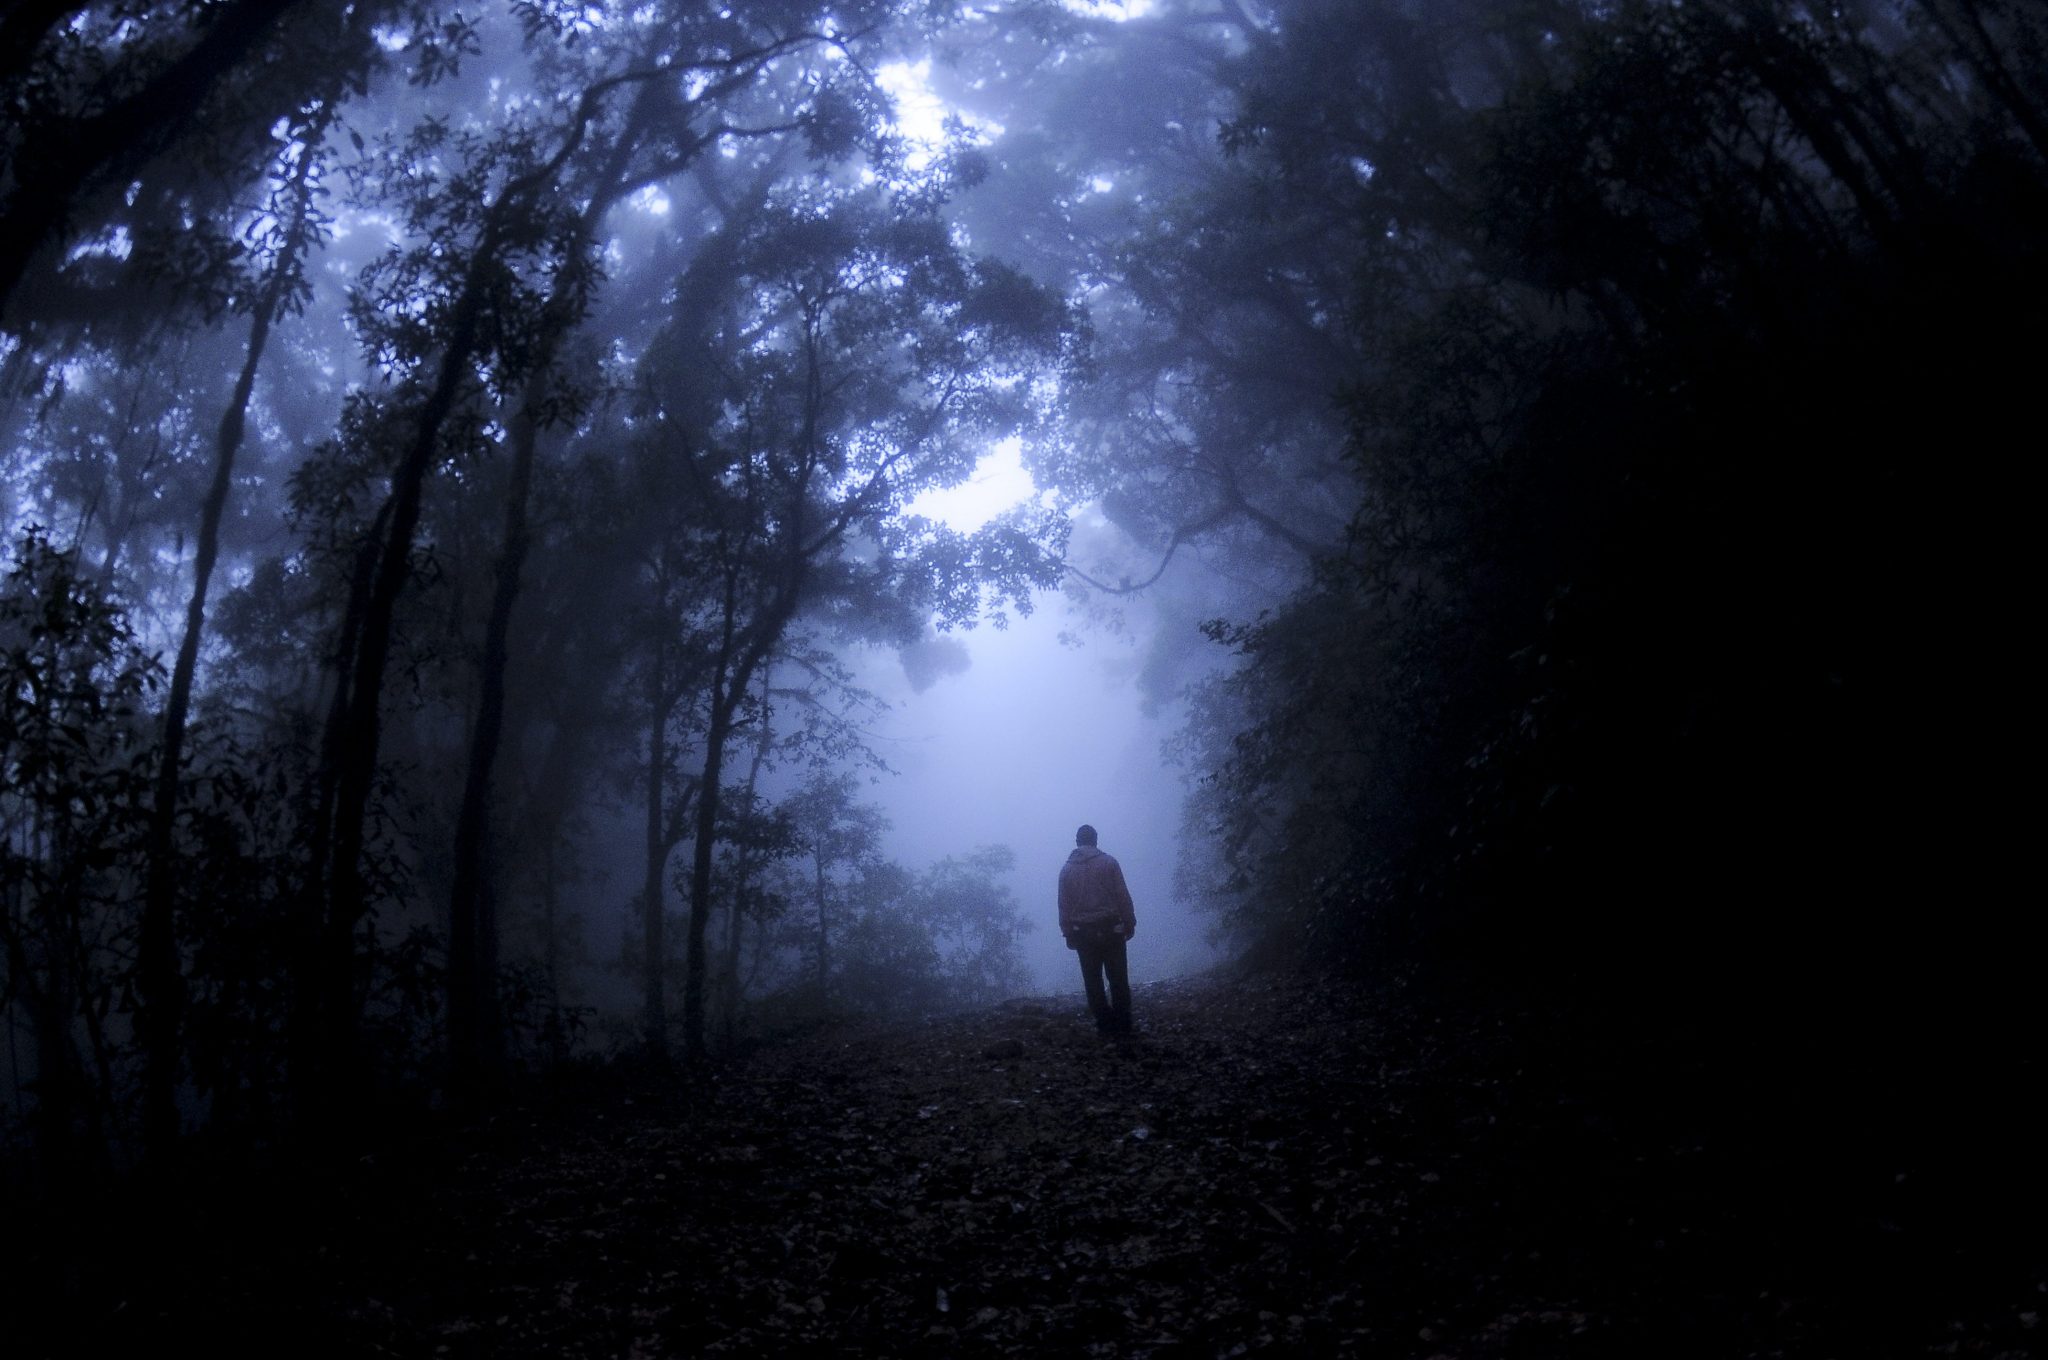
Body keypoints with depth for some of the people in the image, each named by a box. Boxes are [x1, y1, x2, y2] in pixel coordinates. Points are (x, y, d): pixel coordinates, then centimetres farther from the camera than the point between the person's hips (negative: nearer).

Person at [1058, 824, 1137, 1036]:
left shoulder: (1066, 869, 4)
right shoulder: (1108, 862, -2)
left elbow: (1063, 905, 3)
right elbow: (1122, 895, -4)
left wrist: (1067, 932, 7)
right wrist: (1129, 923, 2)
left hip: (1083, 931, 1)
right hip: (1110, 928, -1)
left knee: (1093, 980, 6)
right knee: (1118, 978, 4)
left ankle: (1105, 1023, 4)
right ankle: (1123, 1023, 2)